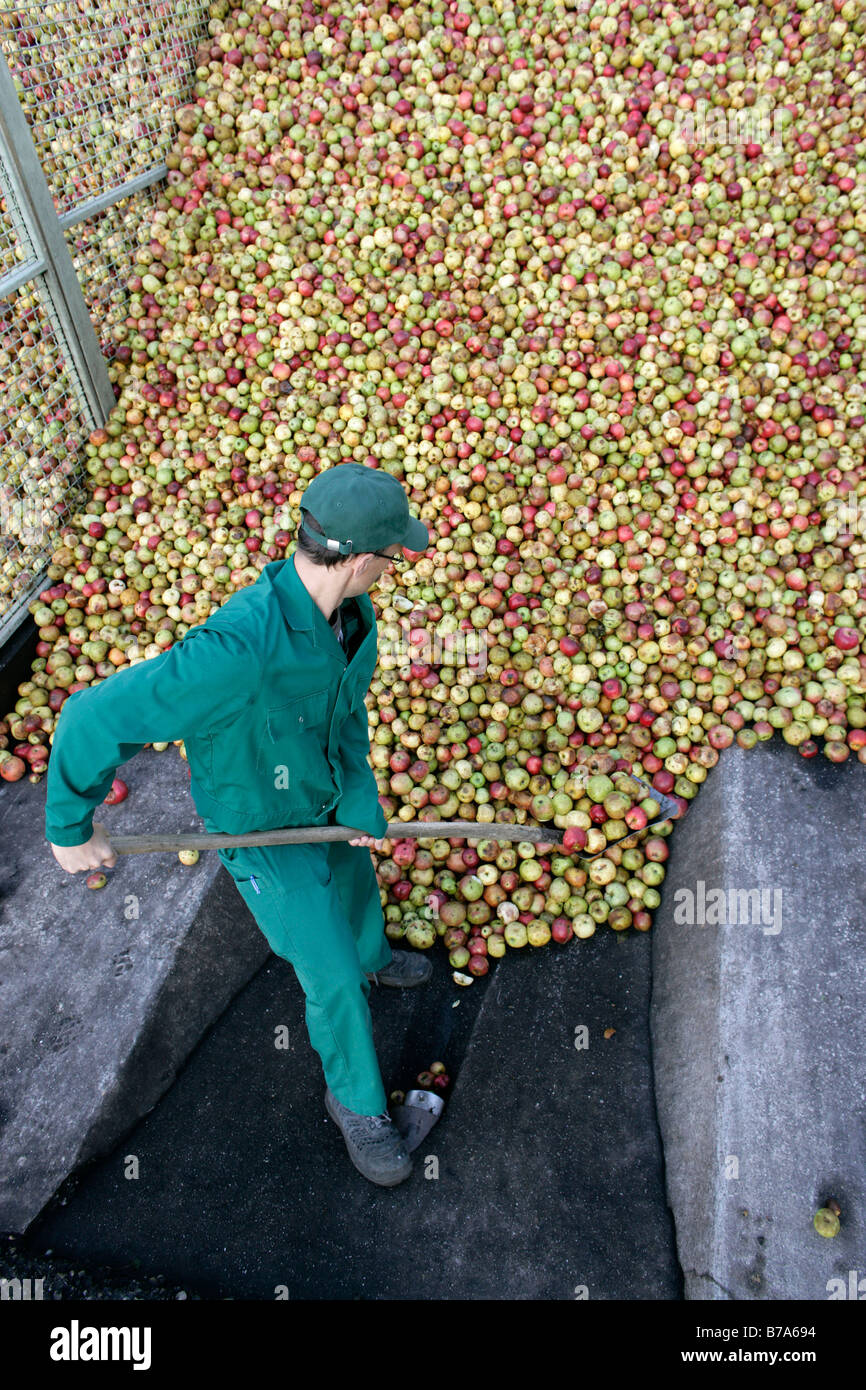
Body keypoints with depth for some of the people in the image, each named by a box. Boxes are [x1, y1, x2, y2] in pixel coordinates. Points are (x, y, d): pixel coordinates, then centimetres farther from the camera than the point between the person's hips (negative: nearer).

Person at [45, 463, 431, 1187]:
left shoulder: (350, 609, -19)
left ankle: (374, 955, 68)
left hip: (322, 795, 7)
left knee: (355, 883, 33)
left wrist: (361, 805, -8)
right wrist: (71, 829, -22)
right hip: (264, 831, -7)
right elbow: (97, 719, -37)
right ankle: (356, 1099, 35)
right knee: (335, 978, 5)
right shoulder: (242, 649, -46)